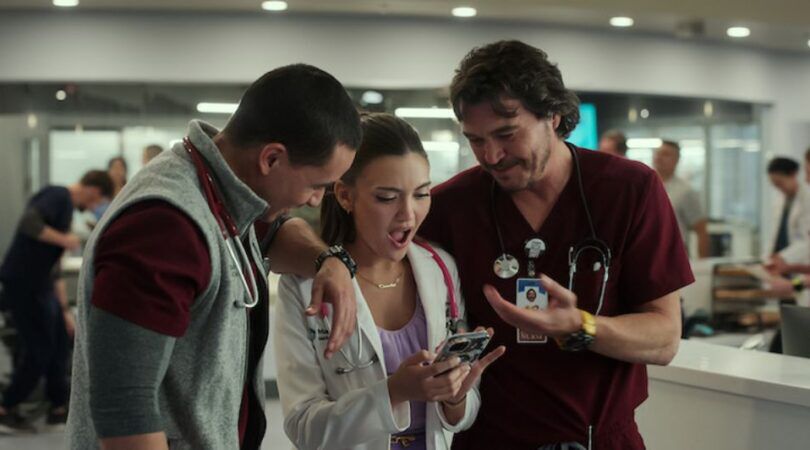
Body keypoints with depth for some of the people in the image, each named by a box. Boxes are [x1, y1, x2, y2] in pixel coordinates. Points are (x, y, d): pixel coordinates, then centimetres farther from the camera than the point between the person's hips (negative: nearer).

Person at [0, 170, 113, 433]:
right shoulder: (58, 197, -11)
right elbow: (29, 222, -31)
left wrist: (65, 310, 21)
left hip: (39, 285, 10)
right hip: (23, 285, -10)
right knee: (38, 351, -2)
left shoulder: (66, 206, 17)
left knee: (59, 343, 15)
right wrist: (65, 239, -19)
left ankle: (58, 408, 25)